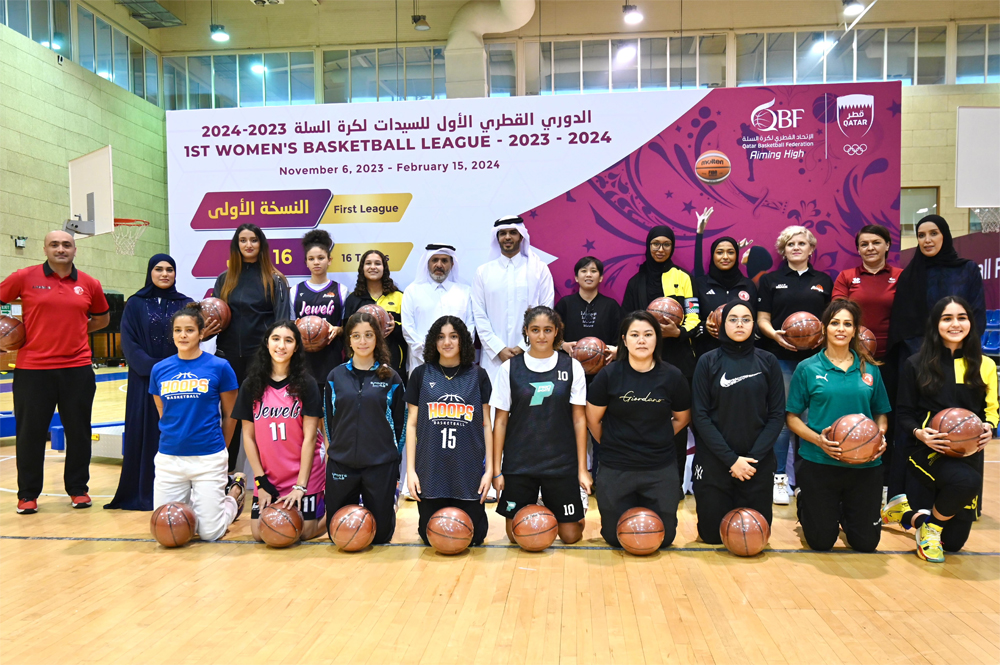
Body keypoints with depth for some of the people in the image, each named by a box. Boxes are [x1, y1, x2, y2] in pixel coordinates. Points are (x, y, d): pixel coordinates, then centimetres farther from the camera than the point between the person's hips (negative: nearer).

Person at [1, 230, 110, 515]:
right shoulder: (23, 278, -1)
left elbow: (102, 318, 20)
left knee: (79, 432, 9)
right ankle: (28, 494, 22)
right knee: (30, 433, 7)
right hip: (32, 369, -1)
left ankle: (78, 489, 23)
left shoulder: (89, 284, 6)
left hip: (78, 369, 2)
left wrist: (75, 330, 6)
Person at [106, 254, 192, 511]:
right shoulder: (135, 304, 5)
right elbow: (129, 343, -2)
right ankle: (143, 493, 9)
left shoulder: (185, 304, 8)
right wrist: (152, 367, -14)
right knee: (145, 434, 1)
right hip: (144, 381, -1)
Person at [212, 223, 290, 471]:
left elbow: (281, 322, -4)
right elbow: (213, 317, 16)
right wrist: (208, 330, -7)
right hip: (229, 356, 3)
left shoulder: (275, 280, 2)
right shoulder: (224, 280, 11)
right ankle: (227, 472, 20)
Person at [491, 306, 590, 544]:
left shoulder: (571, 367, 0)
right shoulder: (510, 367, 0)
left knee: (570, 535, 5)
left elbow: (579, 419, 1)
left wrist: (582, 468, -2)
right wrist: (496, 469, -1)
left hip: (562, 463, 0)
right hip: (518, 464, 1)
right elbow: (500, 420, 1)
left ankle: (580, 507, 36)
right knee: (516, 535, 8)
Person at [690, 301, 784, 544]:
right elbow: (700, 415, -6)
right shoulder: (708, 361, -2)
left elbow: (777, 414, 0)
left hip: (758, 462, 1)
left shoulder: (767, 361, 2)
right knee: (712, 534, 6)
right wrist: (731, 459, -13)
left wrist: (754, 457, -11)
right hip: (714, 461, -1)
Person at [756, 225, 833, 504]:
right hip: (781, 358, -1)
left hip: (814, 358, 2)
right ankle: (780, 477, 8)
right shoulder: (770, 280, 9)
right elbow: (762, 319, 5)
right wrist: (775, 334, -15)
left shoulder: (824, 281, 14)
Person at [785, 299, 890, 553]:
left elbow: (881, 413, 14)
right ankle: (805, 504, 36)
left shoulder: (869, 369, 6)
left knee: (866, 542, 7)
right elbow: (792, 417, -1)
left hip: (864, 464, 3)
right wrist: (818, 439, -17)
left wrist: (880, 436, -7)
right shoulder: (807, 368, -2)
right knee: (821, 541, 5)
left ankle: (843, 512, 38)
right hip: (819, 463, -2)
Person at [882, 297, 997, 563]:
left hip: (969, 453, 4)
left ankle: (908, 511, 37)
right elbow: (904, 414, -1)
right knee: (967, 481, -37)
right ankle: (929, 527, -4)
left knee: (954, 541, 3)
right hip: (928, 449, -3)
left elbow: (991, 409, 12)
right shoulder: (916, 364, -3)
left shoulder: (985, 365, 5)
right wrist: (919, 432, -21)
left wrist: (989, 427, -10)